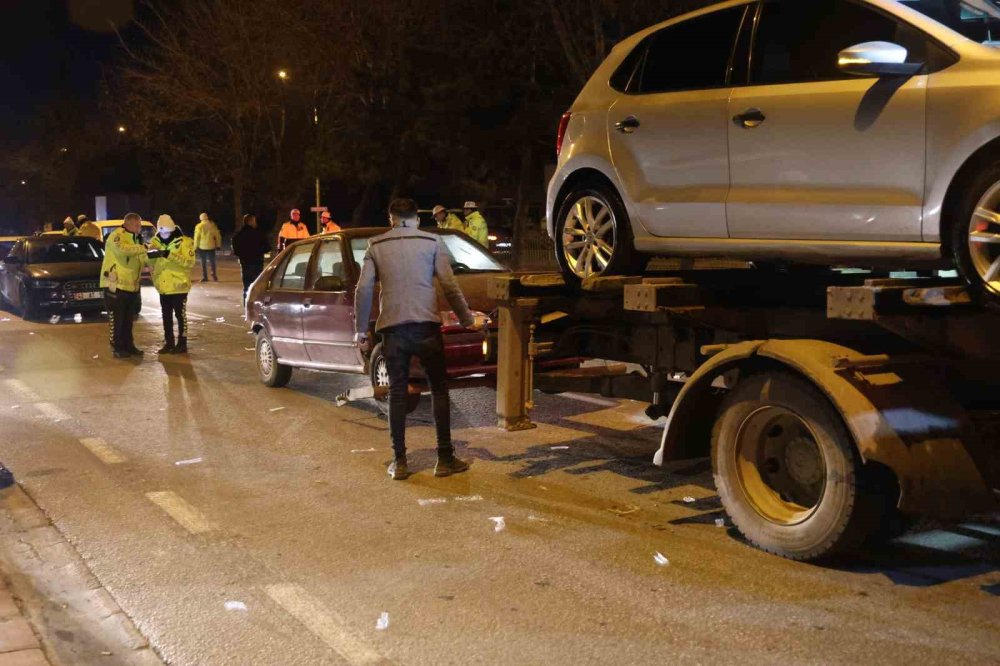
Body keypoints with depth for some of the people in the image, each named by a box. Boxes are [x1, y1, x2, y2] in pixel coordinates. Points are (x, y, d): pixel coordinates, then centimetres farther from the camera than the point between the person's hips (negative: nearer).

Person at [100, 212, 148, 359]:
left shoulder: (134, 238, 17)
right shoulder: (117, 236, -13)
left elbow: (143, 259, 18)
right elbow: (122, 249, -34)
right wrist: (143, 247, -31)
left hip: (130, 285, 9)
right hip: (115, 284, -9)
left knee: (128, 319, 14)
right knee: (116, 318, 0)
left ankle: (128, 344, 23)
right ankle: (117, 348, 6)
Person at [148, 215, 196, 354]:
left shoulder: (184, 242, -10)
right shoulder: (156, 241, 6)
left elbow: (190, 262, -21)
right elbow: (150, 261, 2)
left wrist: (170, 255, -30)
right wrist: (149, 254, -22)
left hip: (178, 286, -5)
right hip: (163, 286, 5)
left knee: (180, 315, 2)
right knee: (166, 316, 12)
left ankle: (182, 343, 10)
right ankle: (169, 343, 22)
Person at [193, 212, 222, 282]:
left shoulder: (199, 226, -7)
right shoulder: (212, 225, 0)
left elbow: (196, 237, -8)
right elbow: (218, 236, 3)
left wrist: (195, 247, -1)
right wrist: (218, 245, 11)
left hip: (202, 247, -2)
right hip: (211, 246, 2)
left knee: (203, 262, 7)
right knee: (212, 262, 11)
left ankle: (205, 277, 6)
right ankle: (214, 276, 10)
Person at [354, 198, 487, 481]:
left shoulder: (376, 246, 9)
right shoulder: (432, 242, 5)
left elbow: (363, 290, 2)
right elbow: (449, 285, -1)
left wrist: (361, 330, 10)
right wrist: (468, 319, 8)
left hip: (392, 327, 1)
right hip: (425, 325, -1)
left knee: (397, 393, 9)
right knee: (439, 390, 9)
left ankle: (399, 462, 9)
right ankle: (445, 459, 9)